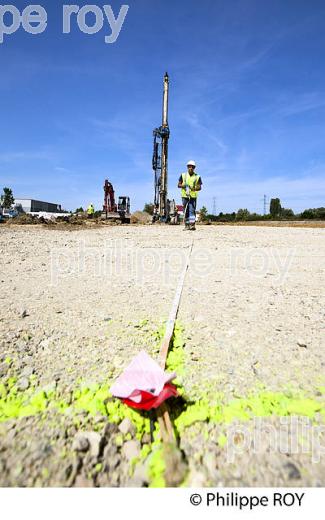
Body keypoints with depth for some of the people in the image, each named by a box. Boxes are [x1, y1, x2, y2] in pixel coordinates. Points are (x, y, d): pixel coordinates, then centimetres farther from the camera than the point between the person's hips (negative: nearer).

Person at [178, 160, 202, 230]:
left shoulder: (197, 177, 6)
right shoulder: (183, 175, 10)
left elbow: (199, 187, 2)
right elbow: (179, 185, 8)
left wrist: (195, 188, -19)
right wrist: (183, 186, -13)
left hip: (193, 196, -2)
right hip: (184, 196, 2)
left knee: (192, 210, -11)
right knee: (186, 211, 4)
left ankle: (192, 225, -16)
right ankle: (187, 225, 9)